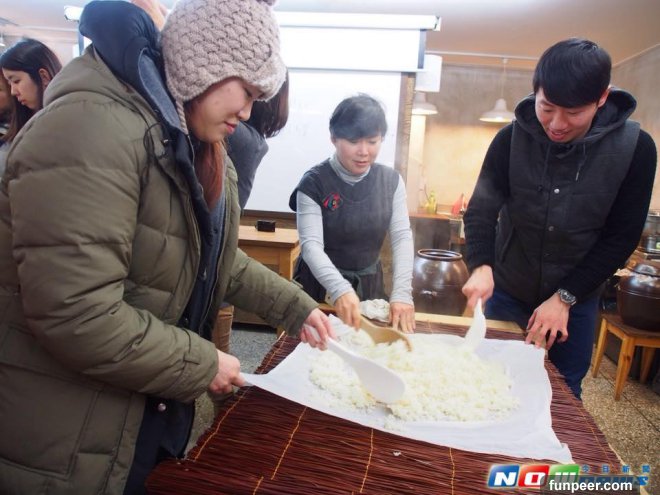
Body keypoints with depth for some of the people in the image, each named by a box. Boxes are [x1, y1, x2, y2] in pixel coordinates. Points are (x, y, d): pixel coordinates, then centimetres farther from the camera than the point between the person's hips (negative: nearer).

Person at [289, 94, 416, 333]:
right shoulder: (314, 182, -15)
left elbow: (402, 237, -10)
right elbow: (311, 245, -23)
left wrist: (402, 293, -24)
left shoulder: (391, 181, -4)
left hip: (369, 285, 3)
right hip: (319, 286, -3)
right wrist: (340, 289, -40)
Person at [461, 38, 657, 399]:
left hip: (575, 300, 0)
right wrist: (480, 266, -32)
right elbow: (481, 211, -13)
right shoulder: (512, 139, -13)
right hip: (507, 293, 1)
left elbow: (621, 238, -10)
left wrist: (565, 298, -14)